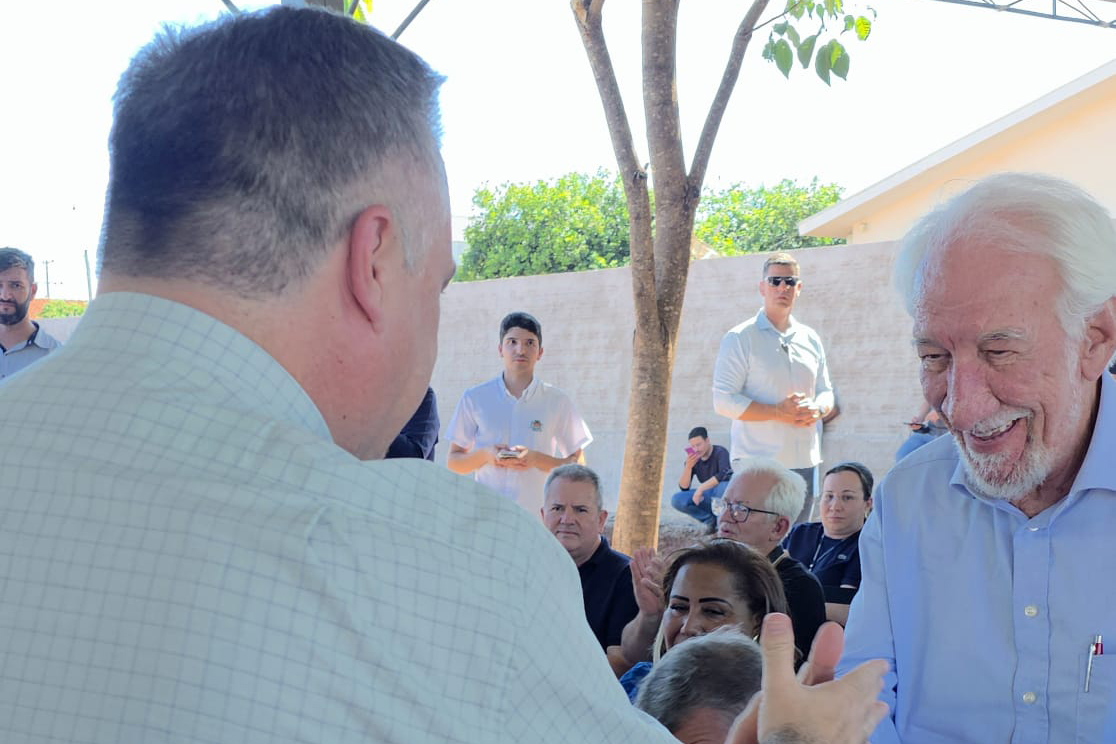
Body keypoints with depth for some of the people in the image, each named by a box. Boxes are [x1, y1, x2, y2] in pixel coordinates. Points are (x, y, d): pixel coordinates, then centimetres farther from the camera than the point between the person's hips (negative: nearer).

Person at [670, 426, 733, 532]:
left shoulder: (720, 452, -16)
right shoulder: (693, 459, -2)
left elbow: (724, 474, -35)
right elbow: (684, 487, -5)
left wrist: (701, 488, -35)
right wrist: (688, 467, -22)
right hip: (708, 497, 5)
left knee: (723, 485, -41)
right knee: (676, 500, -16)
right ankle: (710, 520, -1)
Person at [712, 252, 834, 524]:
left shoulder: (810, 339, 16)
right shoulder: (740, 338, -2)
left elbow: (826, 392, 21)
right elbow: (724, 401, -9)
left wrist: (817, 409, -5)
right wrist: (779, 412, -18)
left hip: (804, 461, 6)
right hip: (757, 461, -6)